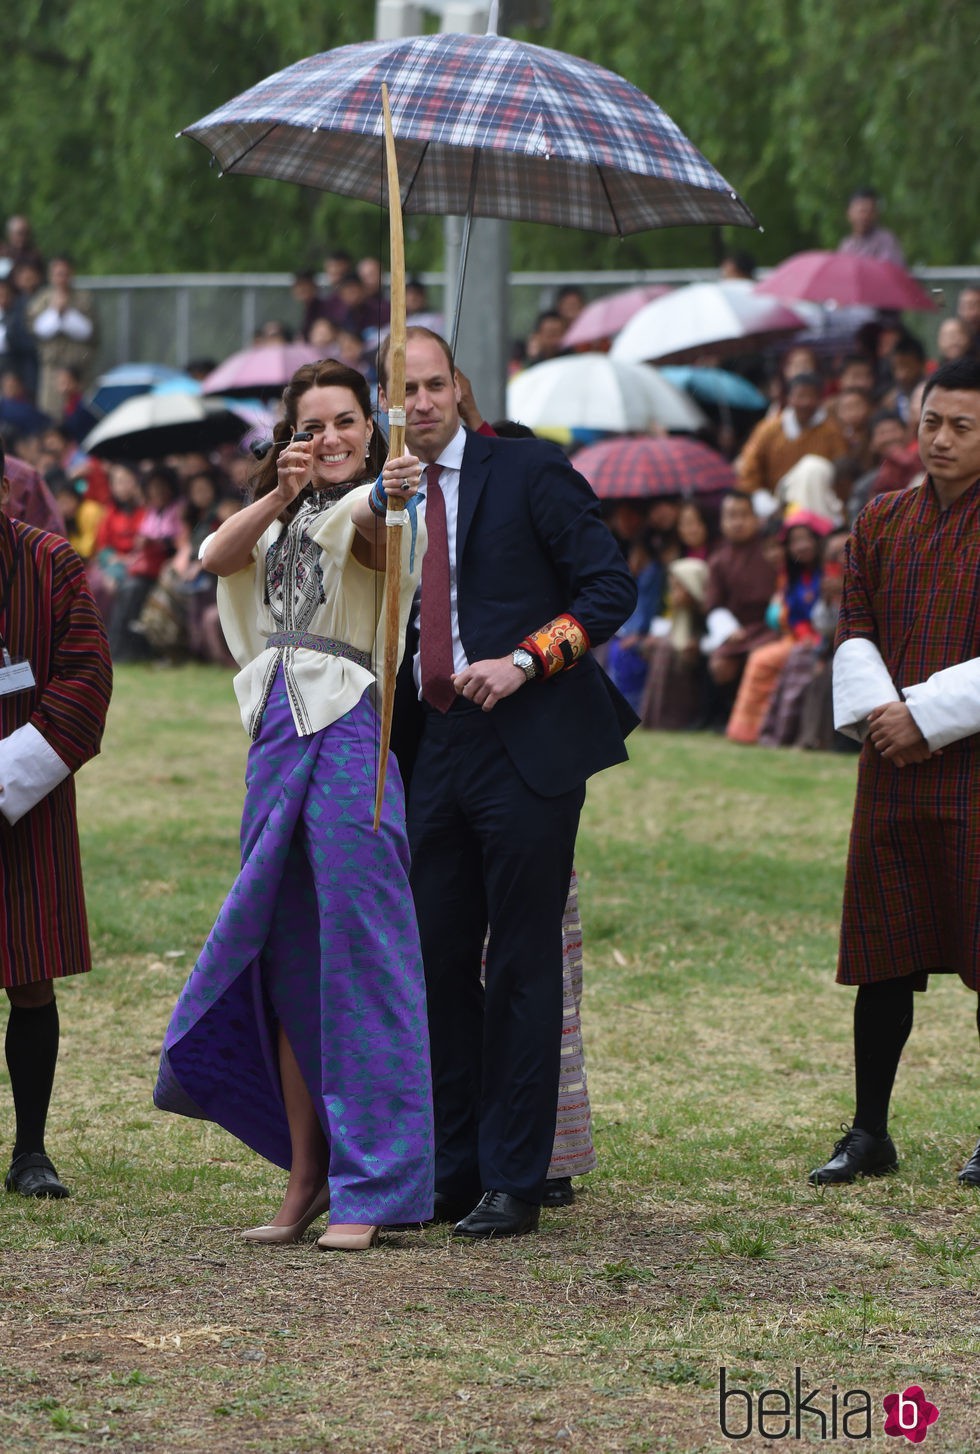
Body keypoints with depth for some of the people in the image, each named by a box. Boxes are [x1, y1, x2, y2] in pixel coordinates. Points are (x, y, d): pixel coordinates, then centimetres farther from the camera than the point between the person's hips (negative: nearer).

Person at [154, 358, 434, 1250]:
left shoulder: (373, 504, -1)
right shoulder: (287, 516, 19)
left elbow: (376, 535, -26)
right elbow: (217, 557, 0)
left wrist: (392, 500, -49)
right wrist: (279, 493, -16)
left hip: (349, 737, -7)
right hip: (278, 734, 7)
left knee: (355, 953, -8)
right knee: (285, 961, 8)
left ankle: (371, 1189, -5)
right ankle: (306, 1178, 15)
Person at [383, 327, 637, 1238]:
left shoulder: (529, 472, -2)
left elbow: (610, 586, -5)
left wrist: (524, 659, -16)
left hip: (528, 746, -6)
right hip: (433, 747, 6)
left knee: (522, 966, -3)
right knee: (436, 961, 6)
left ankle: (514, 1184, 0)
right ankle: (451, 1170, 15)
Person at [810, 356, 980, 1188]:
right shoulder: (882, 523, 11)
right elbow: (854, 631, 8)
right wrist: (876, 707, -10)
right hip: (892, 771, 5)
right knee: (883, 959, 8)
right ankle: (870, 1133, 15)